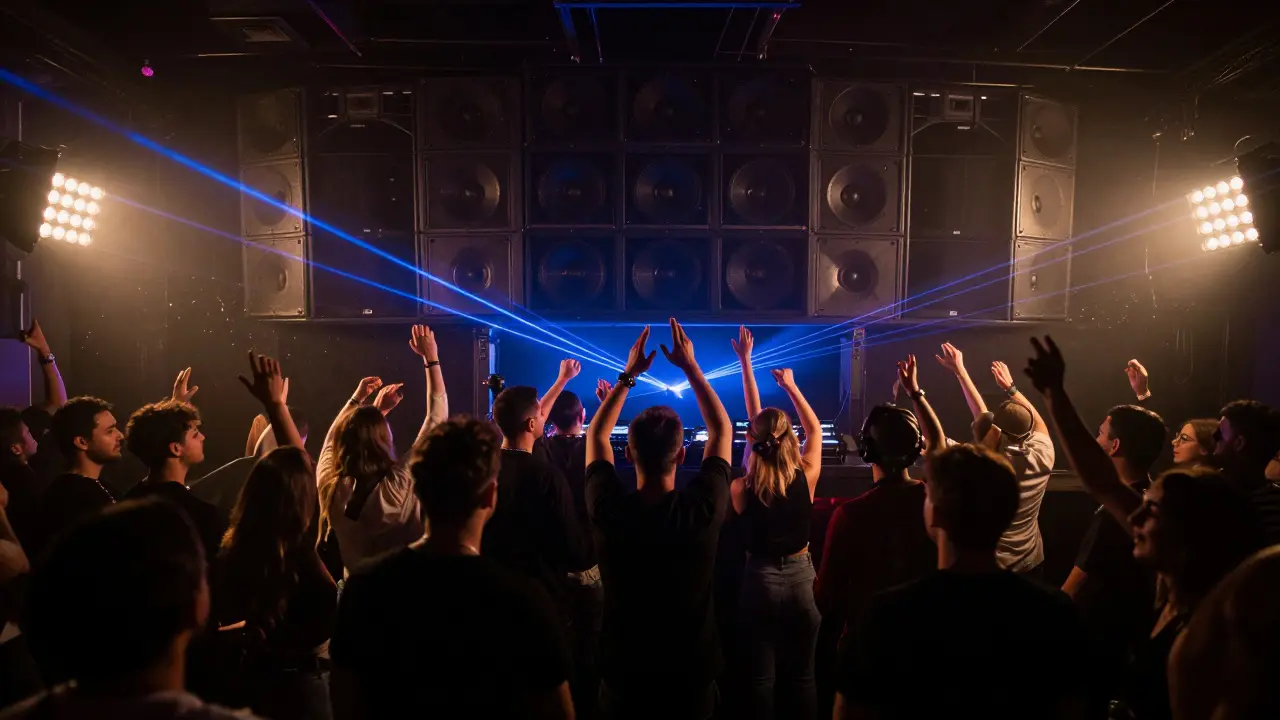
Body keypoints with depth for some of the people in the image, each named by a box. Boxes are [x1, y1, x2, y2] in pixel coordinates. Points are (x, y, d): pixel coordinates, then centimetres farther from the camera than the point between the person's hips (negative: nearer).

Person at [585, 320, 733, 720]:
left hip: (623, 677, 1)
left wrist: (628, 374, 2)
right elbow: (722, 430, -5)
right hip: (691, 678, 0)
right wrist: (690, 366, -1)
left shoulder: (608, 509, -20)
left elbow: (596, 435, -1)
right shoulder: (702, 508, -22)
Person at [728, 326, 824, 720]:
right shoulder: (806, 479, -14)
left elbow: (755, 423, -5)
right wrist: (791, 386, 13)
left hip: (761, 580, -1)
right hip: (800, 578, 1)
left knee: (761, 678, 10)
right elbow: (815, 429, 4)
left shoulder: (742, 490, -15)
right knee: (802, 676, 14)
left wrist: (745, 363, 0)